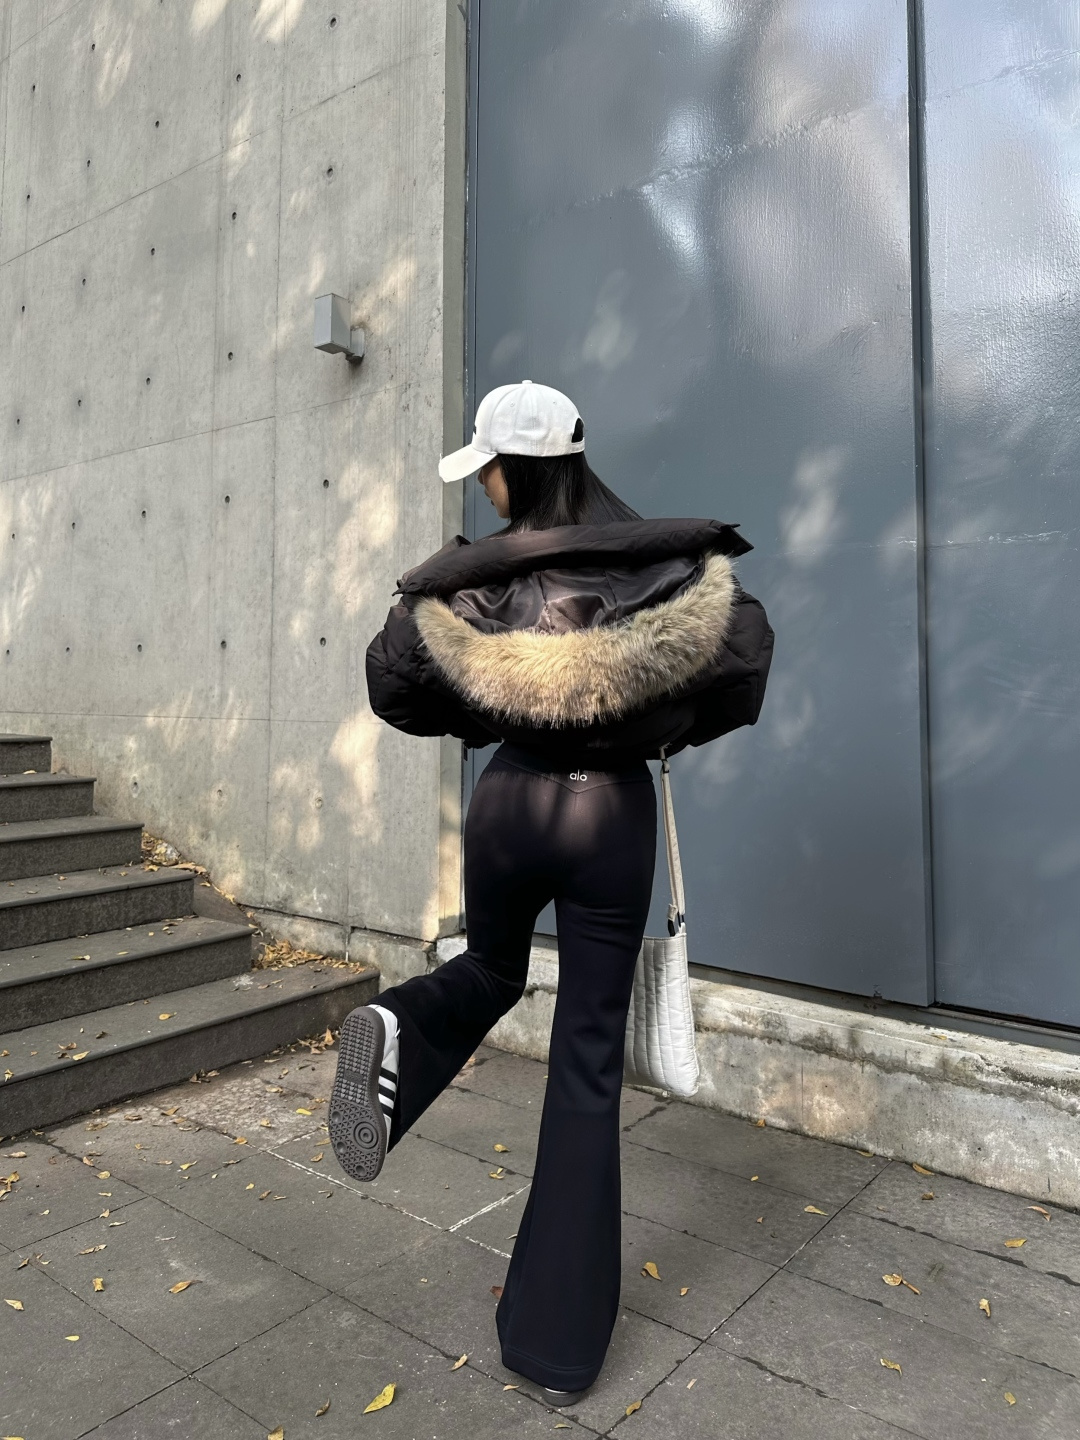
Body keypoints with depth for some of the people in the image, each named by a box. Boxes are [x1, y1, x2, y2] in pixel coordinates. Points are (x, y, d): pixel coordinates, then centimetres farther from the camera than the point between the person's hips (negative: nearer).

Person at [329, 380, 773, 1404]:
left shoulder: (473, 577, -7)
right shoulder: (660, 563, -7)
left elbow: (392, 680, -1)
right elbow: (746, 649, -4)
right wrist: (674, 729, 11)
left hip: (509, 804, 1)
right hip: (614, 817, 0)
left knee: (490, 971, 33)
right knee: (587, 1064, 9)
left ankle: (400, 1036, -1)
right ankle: (560, 1343, 18)